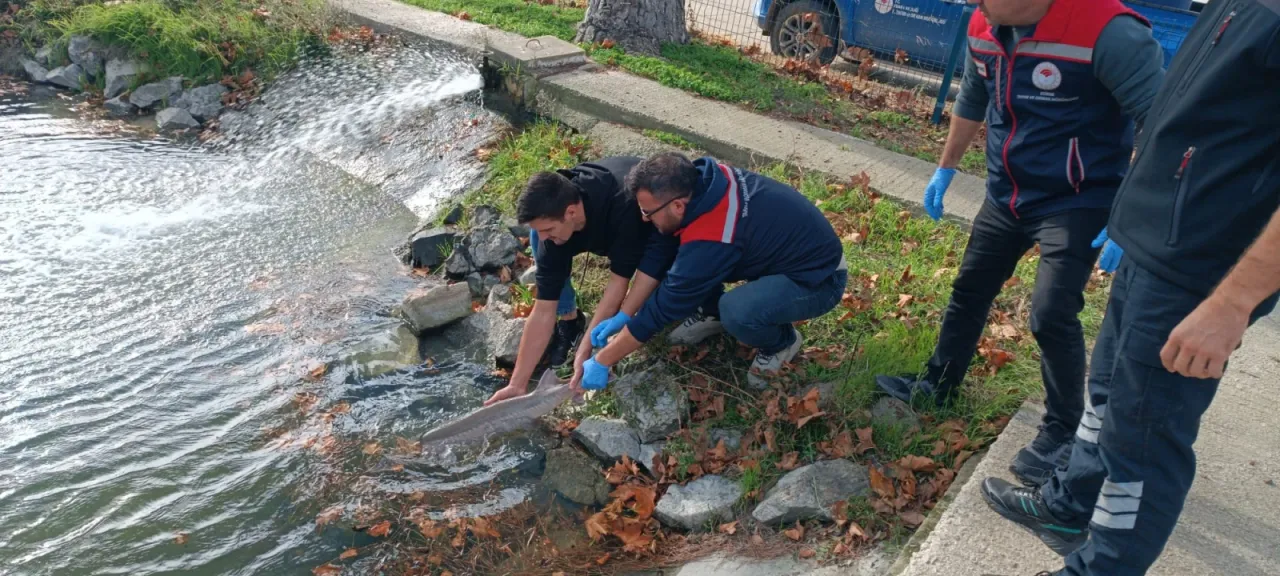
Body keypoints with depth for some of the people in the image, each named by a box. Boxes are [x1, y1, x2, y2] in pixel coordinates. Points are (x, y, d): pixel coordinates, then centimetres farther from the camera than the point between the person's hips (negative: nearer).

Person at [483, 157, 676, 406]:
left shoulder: (624, 205, -45)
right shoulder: (554, 222, -29)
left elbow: (618, 282, -37)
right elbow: (543, 311, -26)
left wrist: (585, 350, -39)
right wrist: (518, 384, -26)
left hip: (658, 219, -4)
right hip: (601, 224, 4)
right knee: (539, 244, -21)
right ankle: (569, 319, -2)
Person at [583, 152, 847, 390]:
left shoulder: (710, 241, -35)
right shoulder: (701, 180, -13)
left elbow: (664, 305, -25)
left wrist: (602, 361, -14)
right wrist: (625, 315, -2)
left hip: (818, 277, -8)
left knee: (736, 312, -34)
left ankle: (782, 342, -1)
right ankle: (714, 313, 18)